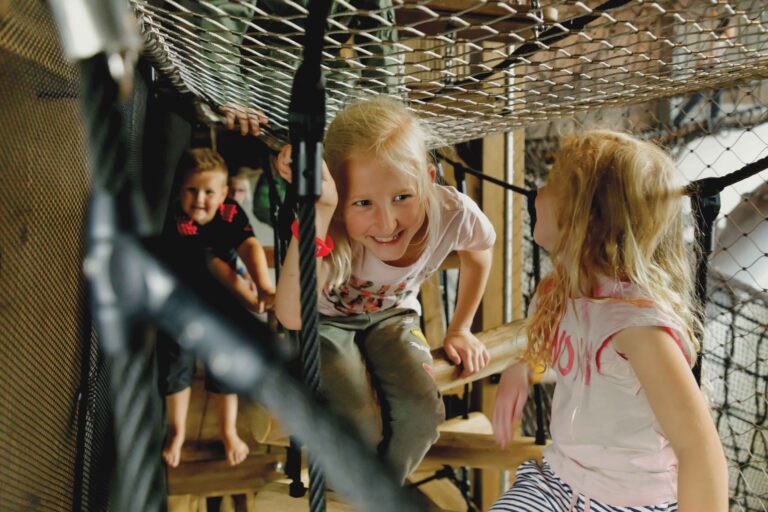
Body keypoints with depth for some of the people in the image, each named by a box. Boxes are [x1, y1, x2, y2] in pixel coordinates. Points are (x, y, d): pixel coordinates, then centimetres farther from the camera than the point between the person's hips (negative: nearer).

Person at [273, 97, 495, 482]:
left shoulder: (454, 214, -29)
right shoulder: (335, 233, -37)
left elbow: (479, 256, -2)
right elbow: (292, 317, -54)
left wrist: (459, 330, 5)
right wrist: (318, 210, -60)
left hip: (391, 316, 3)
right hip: (327, 320, -3)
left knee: (421, 415, -19)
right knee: (358, 427, -23)